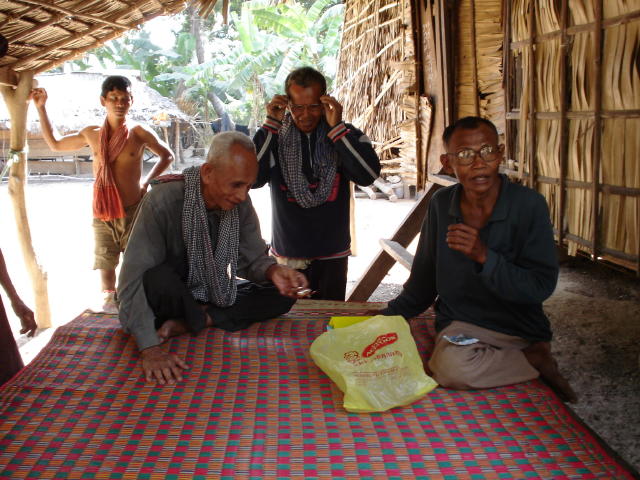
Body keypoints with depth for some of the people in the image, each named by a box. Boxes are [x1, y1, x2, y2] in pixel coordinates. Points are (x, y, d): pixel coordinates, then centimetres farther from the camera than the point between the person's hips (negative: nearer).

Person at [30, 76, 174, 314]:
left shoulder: (139, 132, -2)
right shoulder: (91, 133, 7)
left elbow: (167, 155, 9)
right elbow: (55, 144, 21)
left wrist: (147, 181, -3)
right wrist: (41, 108, 18)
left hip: (133, 211, -2)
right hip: (102, 214, 3)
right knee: (105, 264, 7)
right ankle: (108, 303, 17)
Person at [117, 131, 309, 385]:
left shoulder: (240, 203, -11)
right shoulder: (163, 200, -27)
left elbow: (252, 259, -6)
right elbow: (133, 279, -30)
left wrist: (273, 271, -31)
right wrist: (149, 348, -40)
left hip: (214, 297, 5)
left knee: (283, 293, -12)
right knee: (158, 280, -38)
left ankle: (188, 323, -18)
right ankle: (204, 322, -7)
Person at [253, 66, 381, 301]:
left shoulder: (346, 134, -1)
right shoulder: (275, 137, 0)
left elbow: (369, 174, -17)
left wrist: (336, 127, -19)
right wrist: (271, 124, -16)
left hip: (332, 255, 0)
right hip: (287, 255, 0)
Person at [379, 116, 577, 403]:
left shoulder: (529, 205, -10)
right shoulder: (441, 204, 1)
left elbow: (541, 287, -13)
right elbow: (423, 280, 14)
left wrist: (485, 257, -25)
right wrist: (387, 317, 8)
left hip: (522, 328, -3)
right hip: (461, 324, 3)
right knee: (449, 366, -32)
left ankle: (533, 356, -3)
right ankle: (535, 360, -6)